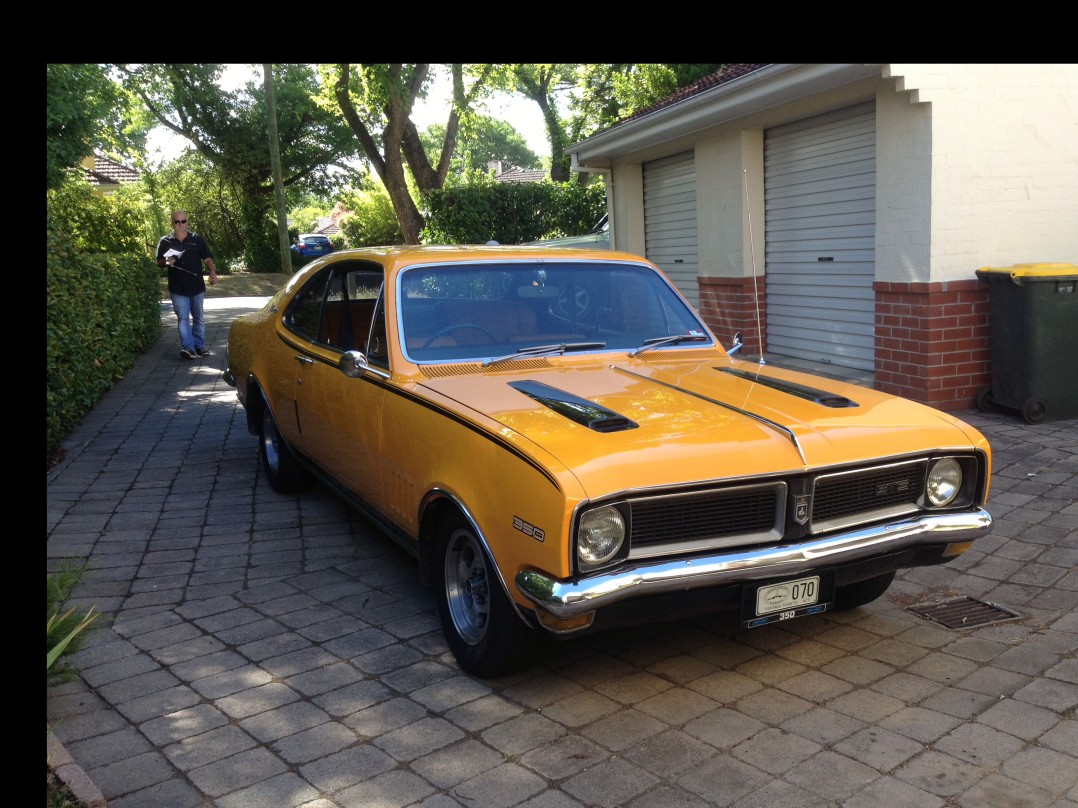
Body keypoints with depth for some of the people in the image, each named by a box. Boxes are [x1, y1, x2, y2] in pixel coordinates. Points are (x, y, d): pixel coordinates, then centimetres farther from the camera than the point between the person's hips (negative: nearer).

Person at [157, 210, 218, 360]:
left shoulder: (197, 239, 4)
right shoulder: (165, 241, 3)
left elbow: (207, 259, 2)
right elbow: (159, 262, 7)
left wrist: (212, 272, -16)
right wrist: (166, 262, -17)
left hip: (197, 286, 1)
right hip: (178, 288, -1)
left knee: (199, 318, 10)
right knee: (183, 318, -7)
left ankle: (199, 346, 20)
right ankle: (188, 348, -12)